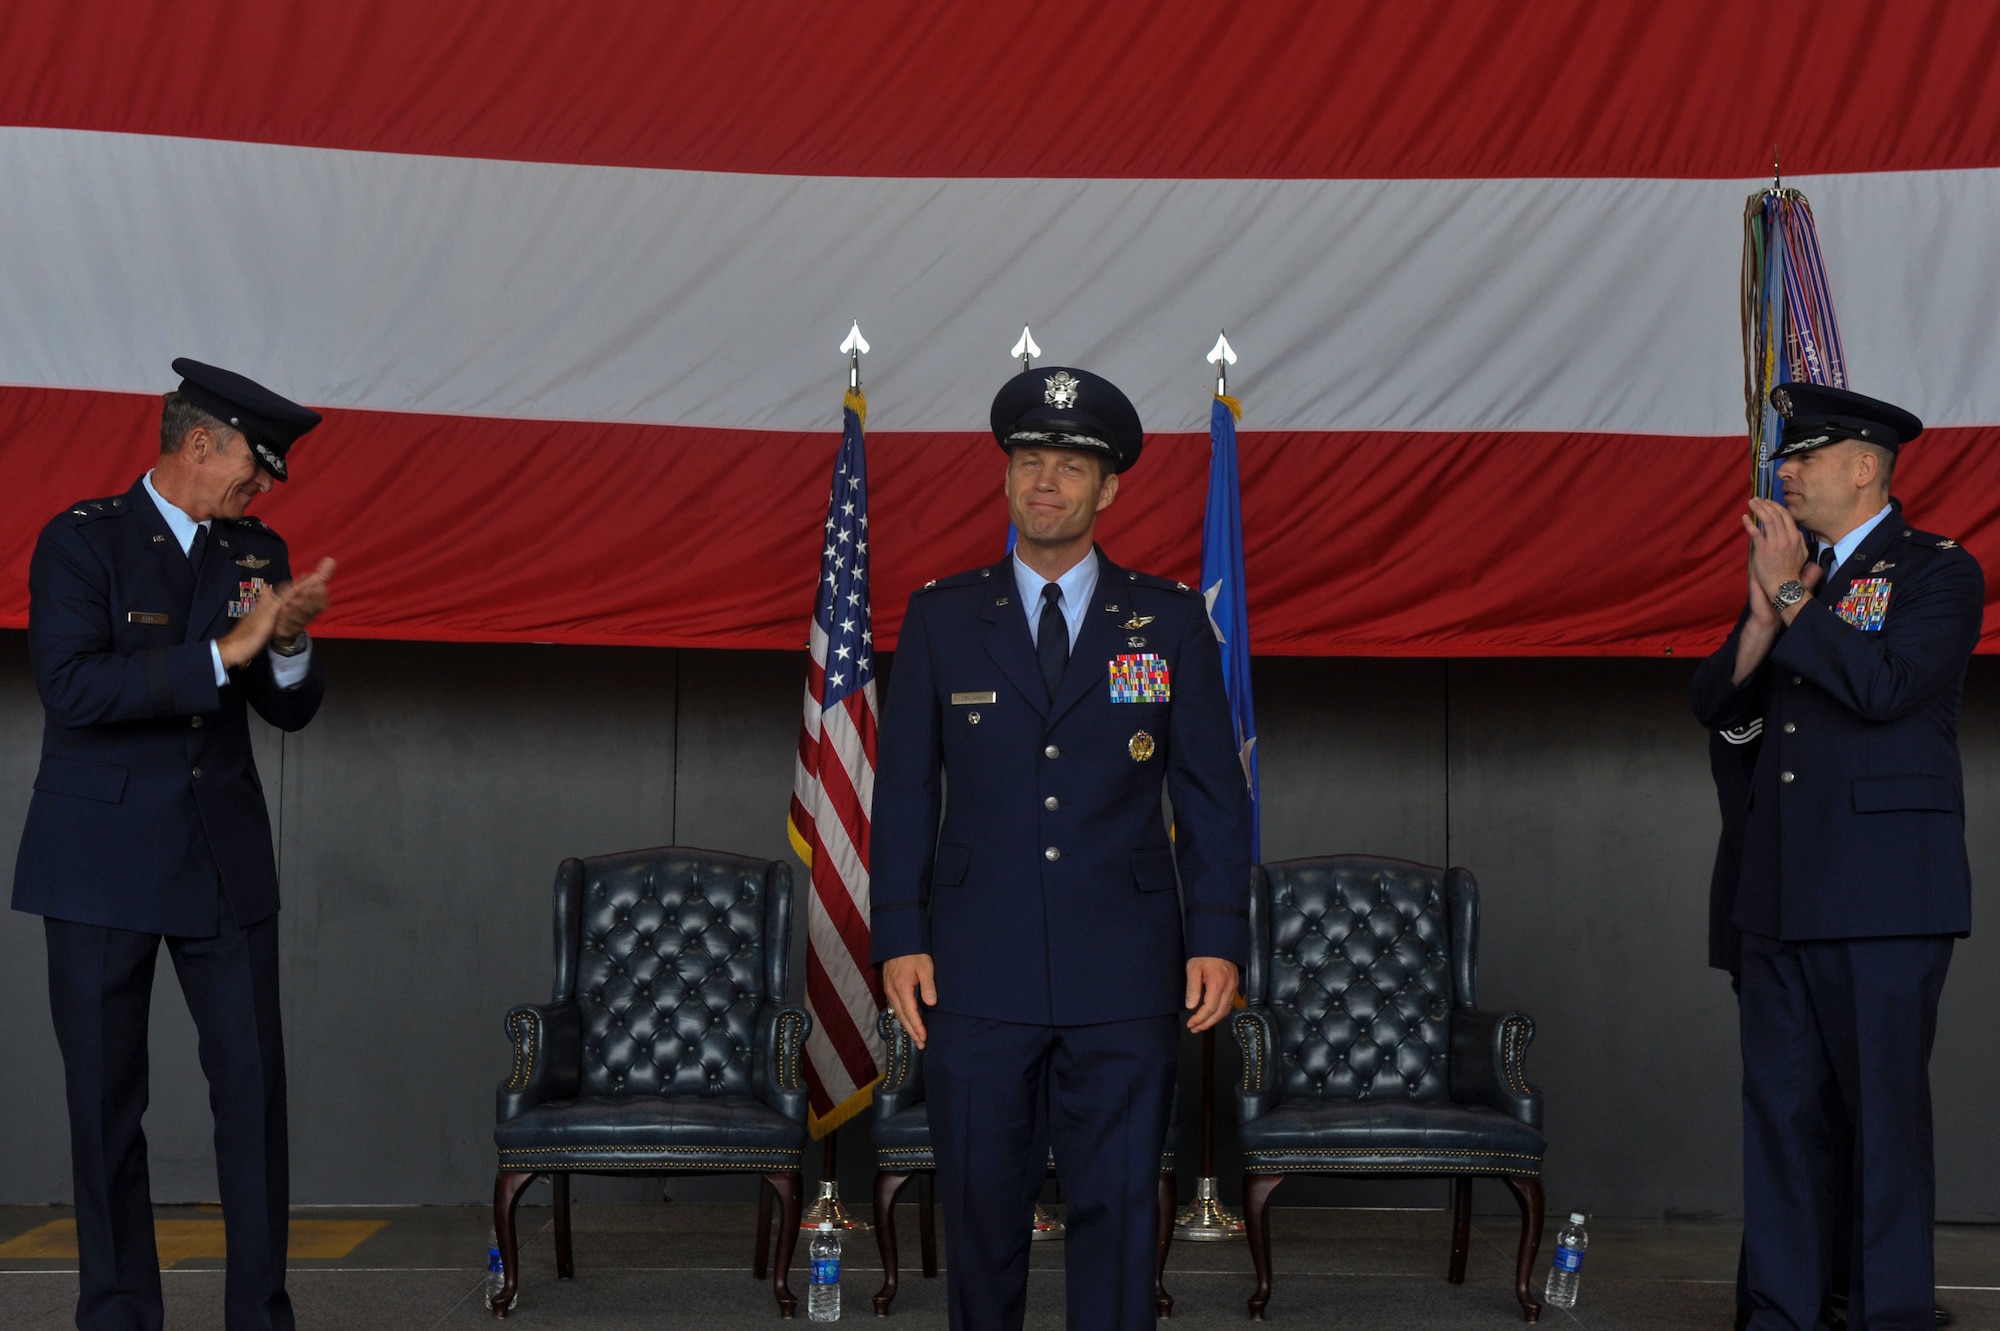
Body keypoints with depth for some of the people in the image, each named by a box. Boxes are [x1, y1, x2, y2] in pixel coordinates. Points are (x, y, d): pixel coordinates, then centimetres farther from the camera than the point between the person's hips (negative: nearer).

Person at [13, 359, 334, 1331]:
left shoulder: (255, 552, 9)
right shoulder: (81, 541, -5)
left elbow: (290, 711, 12)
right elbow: (71, 687, -19)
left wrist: (288, 645, -10)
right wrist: (223, 653, -23)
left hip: (225, 861, 4)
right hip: (104, 865, -4)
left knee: (254, 1087, 0)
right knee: (106, 1101, 4)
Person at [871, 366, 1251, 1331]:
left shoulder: (1172, 621, 6)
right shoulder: (940, 618, 7)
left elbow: (1213, 791, 5)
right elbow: (903, 789, 6)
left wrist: (1218, 936, -4)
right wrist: (899, 938, -2)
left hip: (1125, 978, 0)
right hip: (977, 974, 1)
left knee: (1119, 1206, 3)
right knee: (981, 1207, 7)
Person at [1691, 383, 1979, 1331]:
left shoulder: (1938, 571, -1)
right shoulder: (1790, 578, 19)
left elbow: (1887, 686, -18)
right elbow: (1716, 705, 11)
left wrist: (1791, 597, -11)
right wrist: (1763, 613, -3)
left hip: (1883, 893, -7)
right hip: (1781, 890, 7)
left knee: (1883, 1106, -4)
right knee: (1782, 1105, 8)